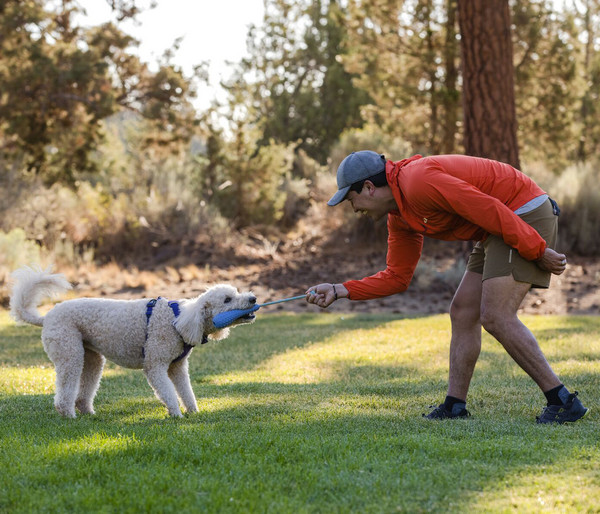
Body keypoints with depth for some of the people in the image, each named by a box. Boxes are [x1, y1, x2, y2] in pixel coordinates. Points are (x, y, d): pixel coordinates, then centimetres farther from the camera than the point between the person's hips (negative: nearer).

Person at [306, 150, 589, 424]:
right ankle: (454, 407, 11)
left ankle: (563, 402, -14)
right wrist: (339, 290, 9)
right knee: (462, 313, 8)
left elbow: (489, 209, -24)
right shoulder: (399, 216, 12)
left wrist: (538, 251, -20)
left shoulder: (419, 180, -21)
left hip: (525, 219, -10)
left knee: (496, 317, -17)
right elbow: (397, 277, 17)